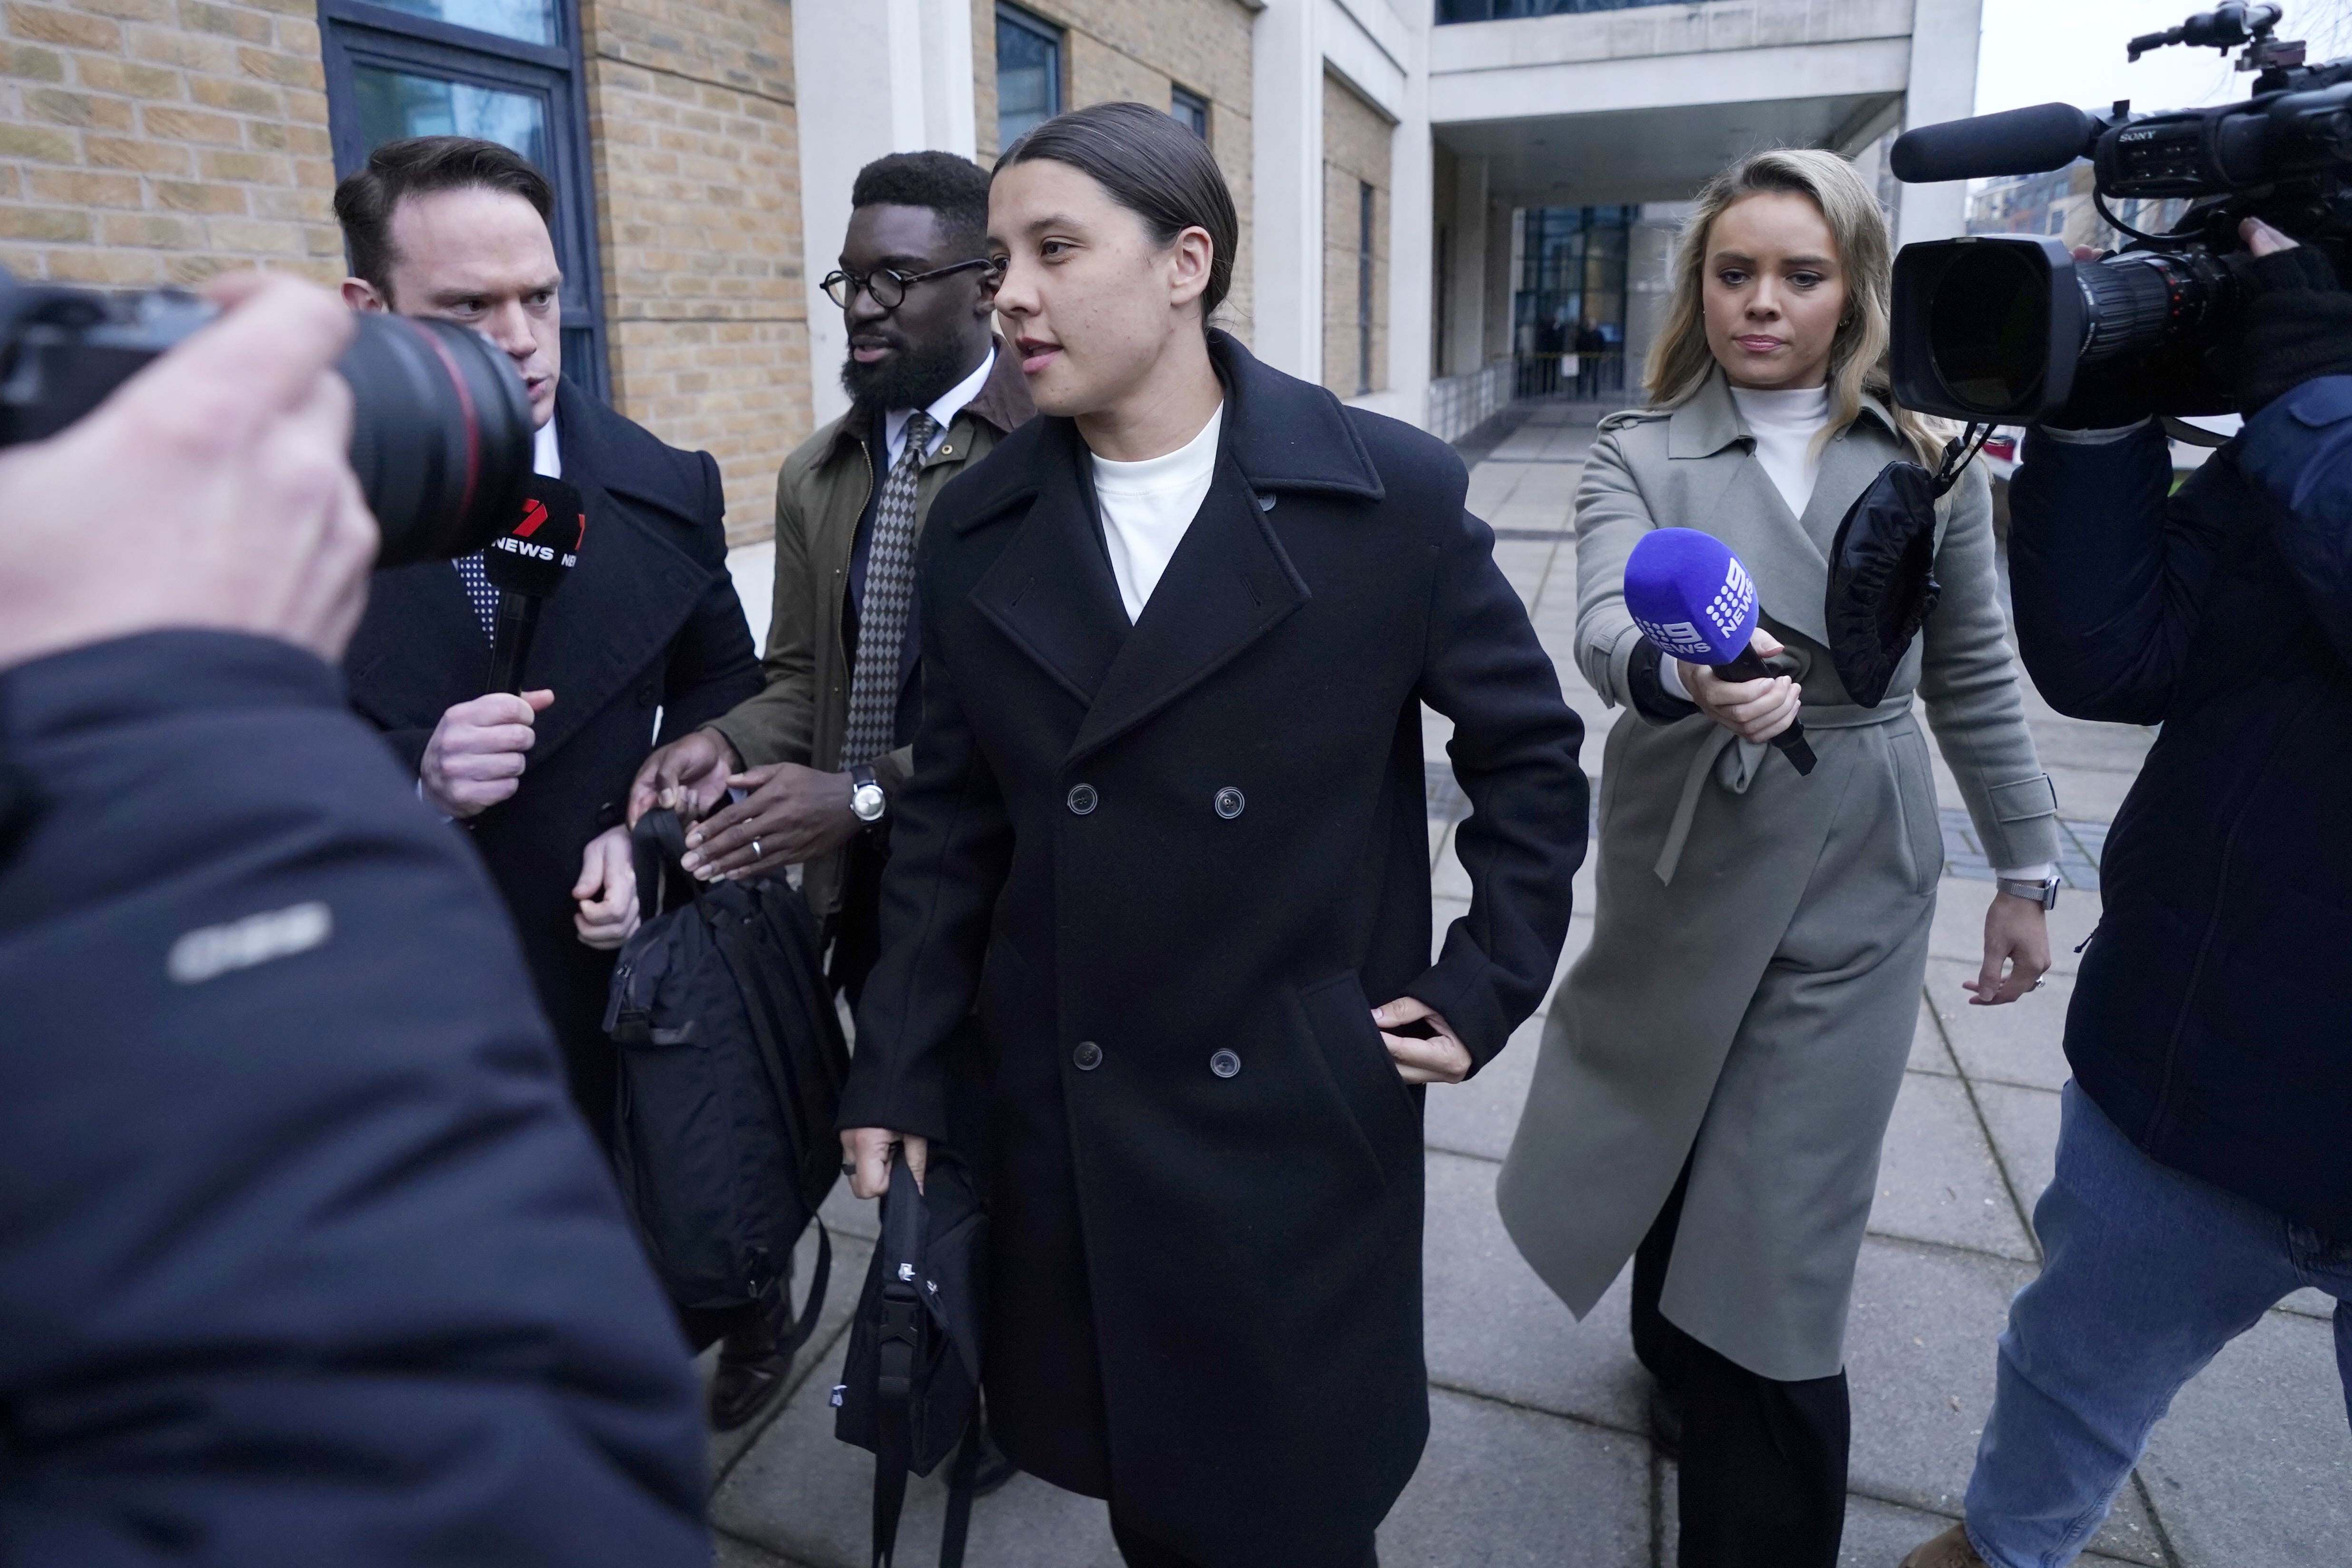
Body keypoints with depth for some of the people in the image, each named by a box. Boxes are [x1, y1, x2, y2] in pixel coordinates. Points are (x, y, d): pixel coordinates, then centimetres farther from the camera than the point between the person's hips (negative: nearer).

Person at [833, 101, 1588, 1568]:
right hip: (1066, 1117, 3)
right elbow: (951, 826, 4)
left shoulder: (1393, 494, -10)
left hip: (1305, 1107, -2)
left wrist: (1485, 991, -2)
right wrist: (898, 1074, 4)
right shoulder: (977, 530, -1)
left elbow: (1530, 749, 2)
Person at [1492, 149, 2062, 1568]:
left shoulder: (1926, 456, 2)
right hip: (1689, 857, 0)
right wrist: (1681, 671, -43)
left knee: (1786, 1224, 1)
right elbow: (1606, 625, -21)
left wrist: (2026, 870, 8)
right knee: (1672, 1125, 13)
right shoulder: (1641, 454, -3)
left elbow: (1973, 676, 8)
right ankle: (1680, 1352, 45)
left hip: (1858, 879, 0)